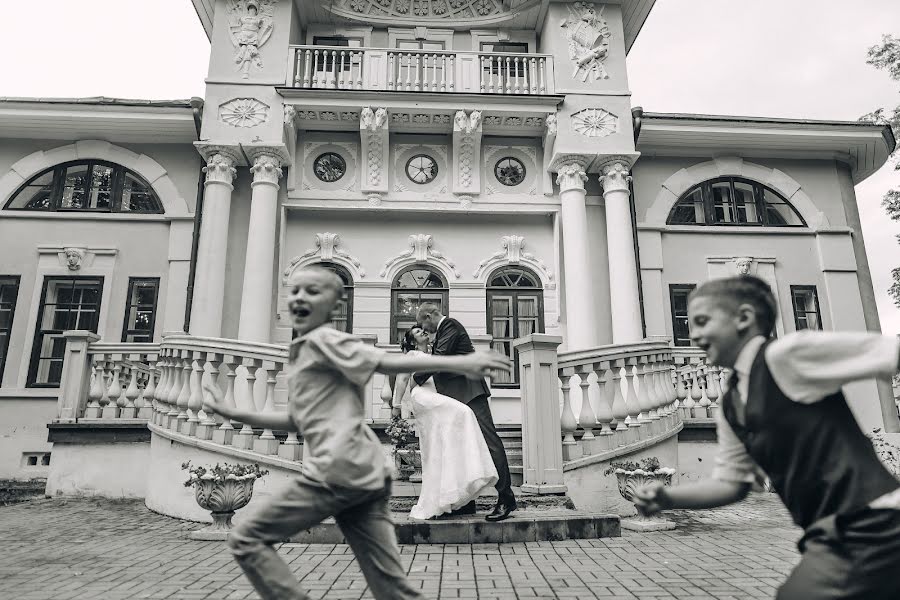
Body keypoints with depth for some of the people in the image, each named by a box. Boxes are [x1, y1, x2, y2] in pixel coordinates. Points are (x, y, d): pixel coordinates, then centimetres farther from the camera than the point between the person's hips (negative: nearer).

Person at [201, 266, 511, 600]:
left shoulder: (321, 339, -2)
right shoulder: (304, 352, 25)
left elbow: (387, 362, -13)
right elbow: (297, 422, 28)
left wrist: (458, 362, -23)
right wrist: (232, 414, 28)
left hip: (339, 470, -9)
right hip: (367, 473, 9)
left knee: (245, 540, 6)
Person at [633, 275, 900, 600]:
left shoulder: (786, 354, -14)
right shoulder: (730, 408, 9)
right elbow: (731, 482, 14)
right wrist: (667, 498, 0)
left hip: (865, 529, -8)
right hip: (833, 537, 8)